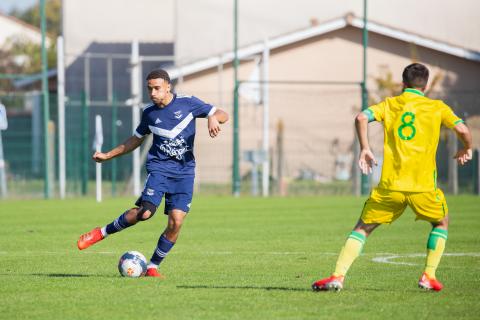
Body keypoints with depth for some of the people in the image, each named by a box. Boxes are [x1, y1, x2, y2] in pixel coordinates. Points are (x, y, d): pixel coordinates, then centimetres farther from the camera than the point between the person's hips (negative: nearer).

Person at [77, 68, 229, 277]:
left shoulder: (187, 103, -1)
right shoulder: (149, 113, 6)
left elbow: (222, 115, -1)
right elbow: (136, 140, 22)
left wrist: (213, 118, -25)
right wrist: (107, 155, 20)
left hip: (184, 172, 0)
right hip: (159, 167, 0)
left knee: (176, 221, -11)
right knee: (145, 211, -23)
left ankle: (152, 267, 3)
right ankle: (102, 233, -3)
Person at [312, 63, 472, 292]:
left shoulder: (390, 104, 11)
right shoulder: (437, 107, 8)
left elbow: (361, 118, -5)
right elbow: (462, 130, -3)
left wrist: (364, 149, 4)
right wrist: (466, 150, 17)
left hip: (390, 185, 1)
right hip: (422, 185, -1)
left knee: (363, 228, 12)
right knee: (441, 222, 25)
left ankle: (338, 276, -4)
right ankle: (429, 276, 14)